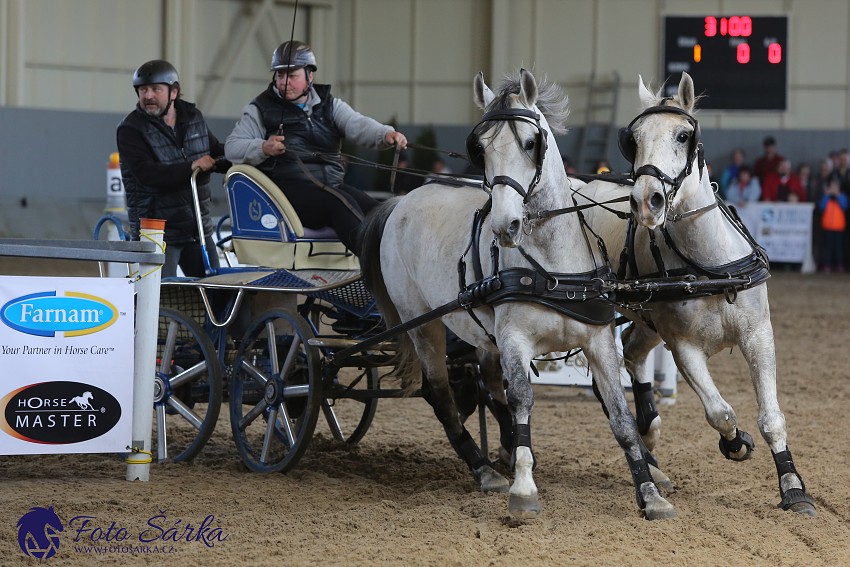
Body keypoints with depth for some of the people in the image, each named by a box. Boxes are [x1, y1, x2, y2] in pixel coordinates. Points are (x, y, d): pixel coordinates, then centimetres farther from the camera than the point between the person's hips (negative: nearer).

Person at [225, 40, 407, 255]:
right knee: (341, 204, -31)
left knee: (375, 212, -22)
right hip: (288, 187, -5)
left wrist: (386, 134, -24)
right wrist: (263, 148, -19)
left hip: (331, 185, 5)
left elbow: (357, 125, -1)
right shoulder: (262, 109, 9)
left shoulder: (329, 105, 17)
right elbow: (232, 147, 2)